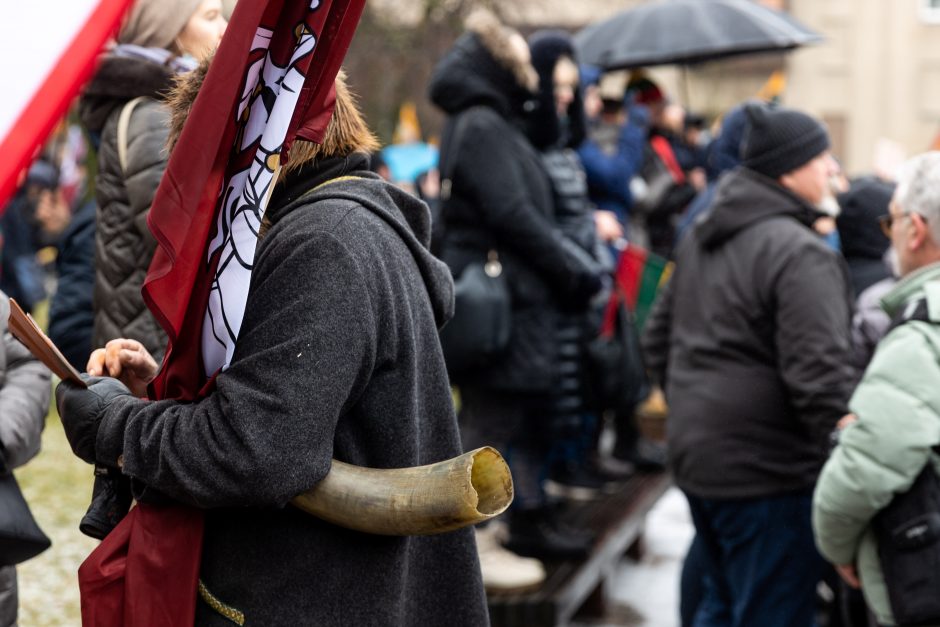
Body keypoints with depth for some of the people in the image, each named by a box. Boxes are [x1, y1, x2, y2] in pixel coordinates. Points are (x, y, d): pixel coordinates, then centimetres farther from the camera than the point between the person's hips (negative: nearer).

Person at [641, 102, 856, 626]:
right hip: (767, 471, -9)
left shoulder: (703, 238, 11)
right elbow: (820, 377, -24)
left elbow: (659, 340, 18)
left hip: (698, 454, 9)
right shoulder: (800, 254, -18)